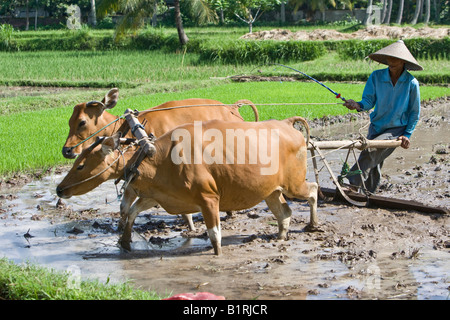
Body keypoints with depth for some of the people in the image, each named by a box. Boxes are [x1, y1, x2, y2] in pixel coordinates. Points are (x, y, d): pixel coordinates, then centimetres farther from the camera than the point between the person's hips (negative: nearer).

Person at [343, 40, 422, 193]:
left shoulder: (411, 83, -10)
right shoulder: (376, 77, -4)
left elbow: (414, 112, 0)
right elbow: (369, 101, -7)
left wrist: (407, 135, -5)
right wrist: (358, 105, -31)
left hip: (397, 130, -4)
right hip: (376, 127, 4)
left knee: (371, 150, -27)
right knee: (373, 164, 6)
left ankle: (352, 183, -27)